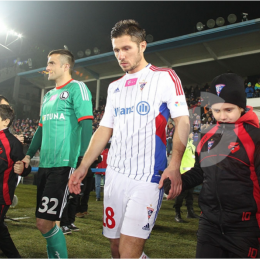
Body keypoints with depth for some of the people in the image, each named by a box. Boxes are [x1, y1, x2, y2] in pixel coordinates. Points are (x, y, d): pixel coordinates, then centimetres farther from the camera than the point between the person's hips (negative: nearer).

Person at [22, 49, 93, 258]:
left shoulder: (77, 88, -4)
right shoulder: (48, 96, 20)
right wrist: (29, 154, 24)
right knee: (44, 221, 13)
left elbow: (86, 124, -14)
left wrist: (83, 159, -22)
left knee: (44, 222, -8)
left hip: (64, 164, -8)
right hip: (45, 163, 8)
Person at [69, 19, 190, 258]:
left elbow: (182, 121, -7)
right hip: (114, 174, 6)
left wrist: (175, 165, -19)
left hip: (147, 177, -6)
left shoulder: (165, 77, -1)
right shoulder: (115, 87, 16)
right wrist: (84, 166, 10)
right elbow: (104, 129, 16)